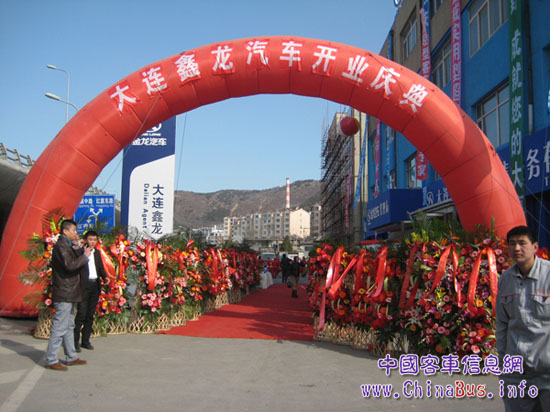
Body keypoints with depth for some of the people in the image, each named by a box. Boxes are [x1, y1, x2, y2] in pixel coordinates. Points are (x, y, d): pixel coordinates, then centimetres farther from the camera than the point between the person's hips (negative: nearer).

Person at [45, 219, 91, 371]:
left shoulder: (67, 245, 16)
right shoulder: (60, 246, -16)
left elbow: (75, 261, 15)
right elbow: (70, 265, -28)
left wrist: (78, 248, 4)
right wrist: (85, 255, -16)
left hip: (69, 294, 11)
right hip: (64, 294, -11)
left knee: (69, 326, 16)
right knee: (59, 328, -6)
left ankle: (71, 357, 25)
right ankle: (51, 360, 2)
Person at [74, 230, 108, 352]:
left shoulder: (97, 252, 15)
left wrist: (105, 277, -1)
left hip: (95, 286, 6)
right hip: (84, 286, -6)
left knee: (90, 315, 10)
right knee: (81, 314, -8)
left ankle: (85, 340, 18)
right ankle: (75, 341, 0)